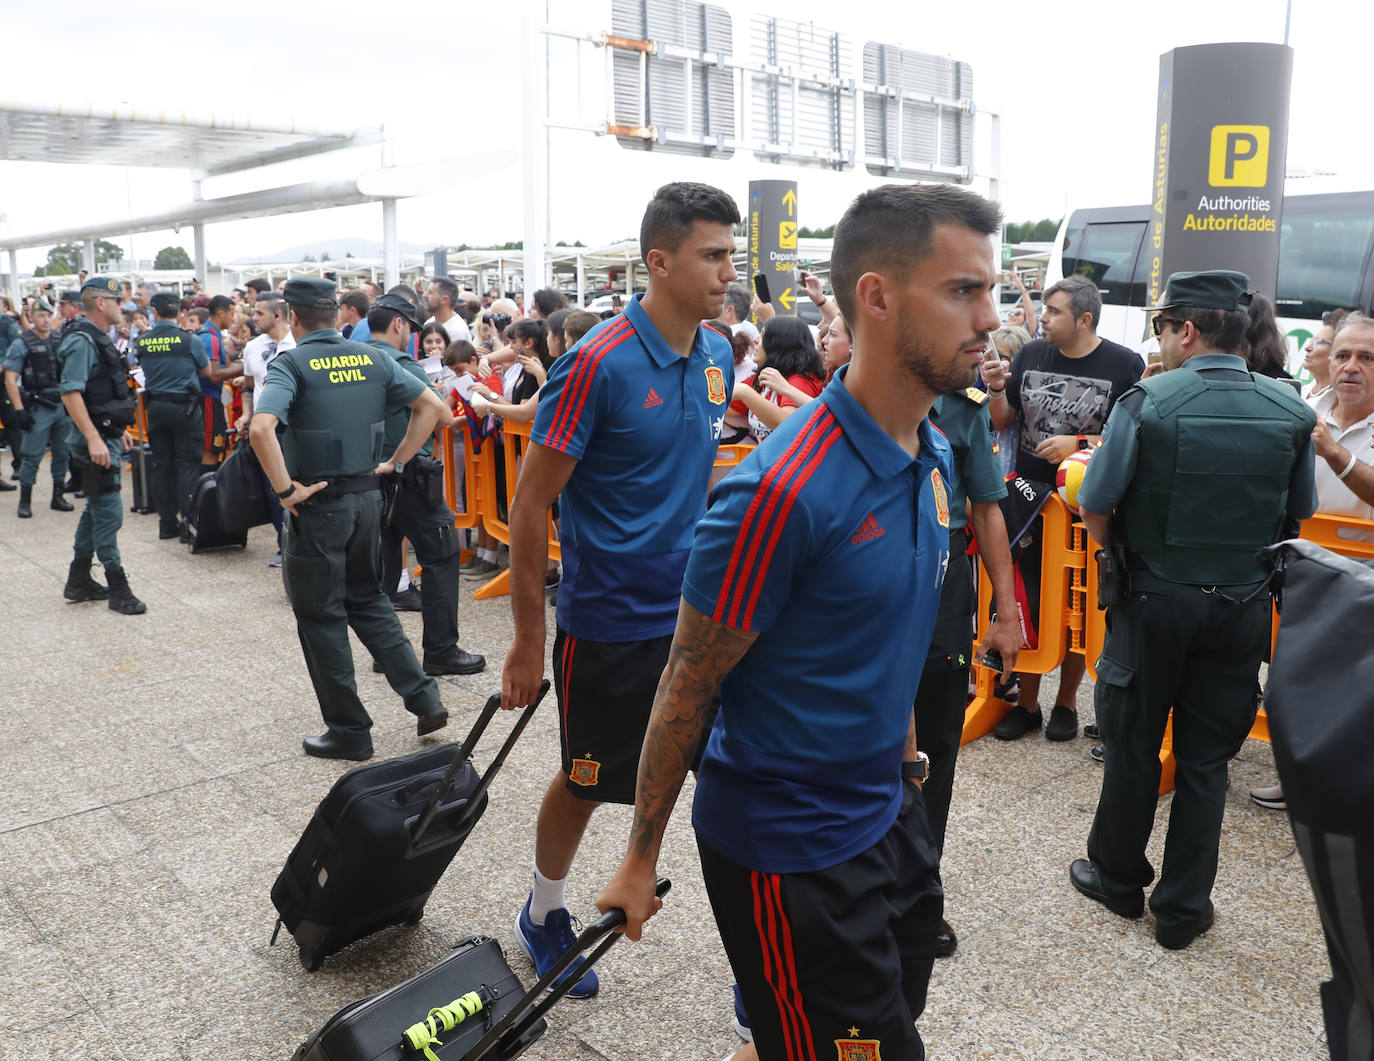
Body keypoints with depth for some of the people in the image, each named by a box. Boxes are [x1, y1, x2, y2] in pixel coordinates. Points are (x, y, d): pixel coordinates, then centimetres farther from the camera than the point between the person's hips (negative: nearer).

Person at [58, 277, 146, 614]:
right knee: (108, 513, -6)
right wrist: (94, 439, -30)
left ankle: (79, 582, 26)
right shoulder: (82, 340, -16)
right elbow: (70, 392, -25)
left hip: (107, 436, 11)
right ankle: (118, 589, 1)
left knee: (96, 509, 16)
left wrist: (120, 430, 24)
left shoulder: (100, 338, 15)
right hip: (96, 441, -11)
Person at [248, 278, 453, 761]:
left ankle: (349, 730, 16)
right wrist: (395, 462, 8)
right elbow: (432, 405, 6)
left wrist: (285, 489, -18)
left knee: (321, 617, 7)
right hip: (367, 496, 6)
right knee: (367, 599, 22)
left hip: (319, 503, -6)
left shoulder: (291, 365, -11)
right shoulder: (371, 359, 5)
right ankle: (423, 697, 15)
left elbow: (260, 428, -28)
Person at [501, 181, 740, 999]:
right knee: (587, 785, 15)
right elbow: (531, 504, -15)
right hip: (610, 623, -5)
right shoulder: (600, 364, -18)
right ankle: (545, 915, 43)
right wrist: (529, 642, -12)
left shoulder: (718, 357, 2)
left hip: (701, 614, 5)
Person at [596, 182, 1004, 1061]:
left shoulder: (933, 455, 1)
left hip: (889, 813, 8)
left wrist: (905, 758, 17)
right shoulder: (787, 492, -26)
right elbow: (689, 689, -17)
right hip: (790, 850, -8)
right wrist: (640, 862, -8)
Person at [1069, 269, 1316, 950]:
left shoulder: (1147, 402, -16)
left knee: (1132, 748, 13)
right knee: (1207, 758, 13)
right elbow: (1298, 517, 7)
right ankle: (1184, 908, 22)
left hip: (1153, 602, -3)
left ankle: (1120, 878, 31)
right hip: (1245, 607, 3)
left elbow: (1096, 511, -13)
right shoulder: (1291, 412, -3)